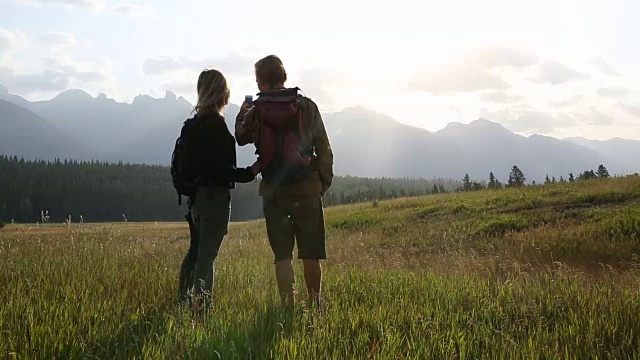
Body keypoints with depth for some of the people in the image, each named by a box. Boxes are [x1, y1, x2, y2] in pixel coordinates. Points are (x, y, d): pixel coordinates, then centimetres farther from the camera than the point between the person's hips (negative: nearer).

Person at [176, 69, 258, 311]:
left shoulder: (191, 125, 9)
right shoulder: (216, 125, -16)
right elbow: (220, 169, -21)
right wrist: (249, 173, -15)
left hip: (196, 195, 8)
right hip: (215, 195, -8)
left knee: (196, 249, 20)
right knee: (208, 252, -5)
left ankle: (182, 298, 27)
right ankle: (202, 302, -6)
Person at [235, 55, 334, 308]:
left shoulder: (256, 112, -3)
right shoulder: (307, 107, -3)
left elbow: (241, 137, 17)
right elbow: (324, 149, -2)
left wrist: (243, 112, 32)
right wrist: (325, 181, 9)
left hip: (274, 191, 0)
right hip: (307, 188, 0)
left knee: (282, 255, 7)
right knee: (311, 254, 11)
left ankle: (288, 305, 3)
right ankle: (315, 304, 18)